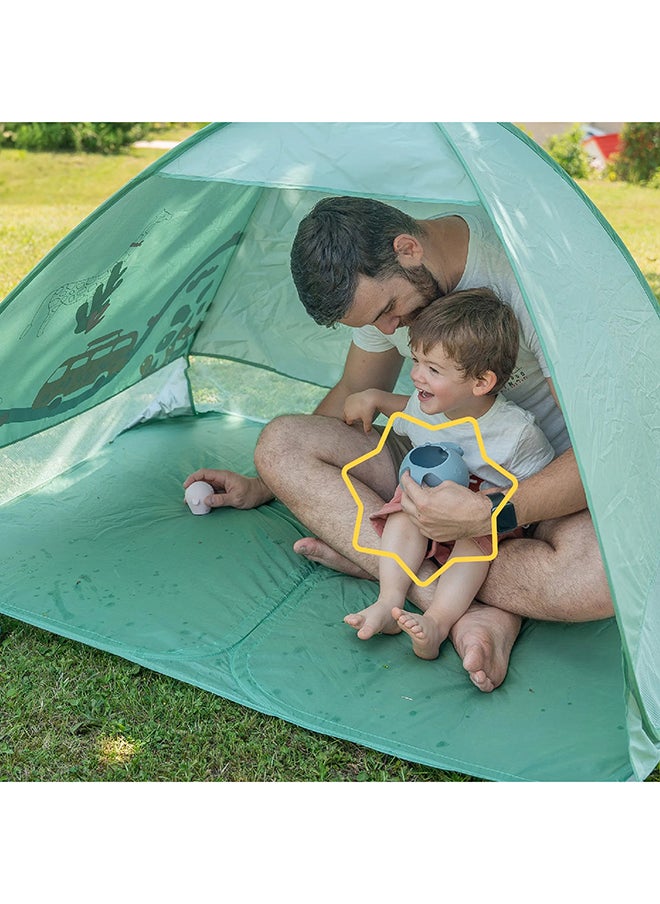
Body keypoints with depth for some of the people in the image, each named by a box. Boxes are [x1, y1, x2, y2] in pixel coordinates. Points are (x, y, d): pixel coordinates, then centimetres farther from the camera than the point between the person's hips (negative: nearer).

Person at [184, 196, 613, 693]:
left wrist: (490, 516, -39)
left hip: (548, 486, -5)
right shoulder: (380, 282, -6)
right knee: (281, 441, -15)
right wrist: (265, 485, 13)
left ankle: (364, 556, -24)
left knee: (604, 574, -40)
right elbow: (354, 394, 10)